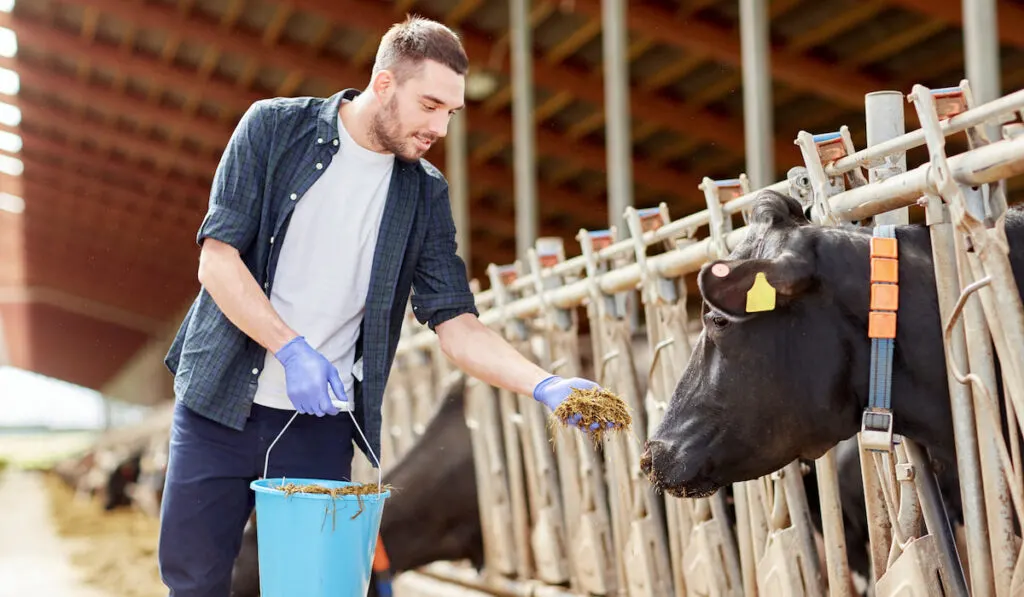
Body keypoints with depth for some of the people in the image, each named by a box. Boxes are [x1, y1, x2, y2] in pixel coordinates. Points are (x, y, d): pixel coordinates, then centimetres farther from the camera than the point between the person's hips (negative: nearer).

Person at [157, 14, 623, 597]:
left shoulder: (425, 194, 2)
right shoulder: (275, 128, -5)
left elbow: (457, 324, -3)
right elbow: (217, 259, -10)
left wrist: (546, 385, -19)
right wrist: (292, 348, -22)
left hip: (321, 423, 1)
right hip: (221, 405, -1)